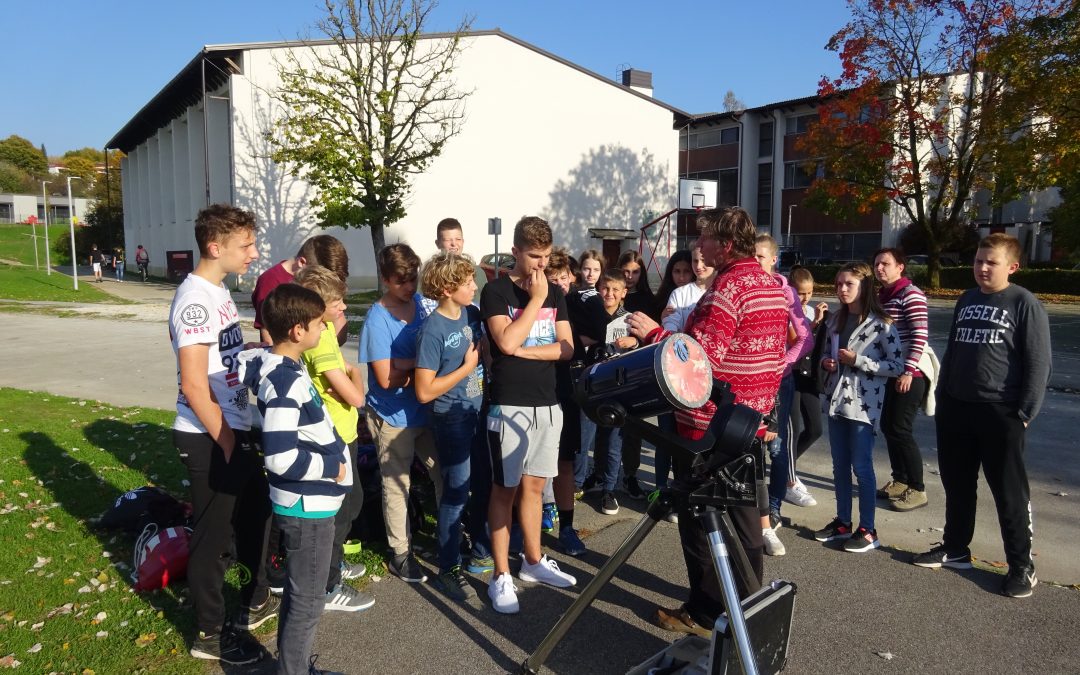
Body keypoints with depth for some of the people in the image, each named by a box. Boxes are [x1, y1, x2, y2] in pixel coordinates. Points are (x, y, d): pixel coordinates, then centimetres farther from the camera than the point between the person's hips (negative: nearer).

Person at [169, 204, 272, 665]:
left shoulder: (219, 291, 9)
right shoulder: (195, 299, -21)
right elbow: (193, 385, -23)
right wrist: (228, 445, -19)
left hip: (235, 429, 10)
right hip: (208, 439, -9)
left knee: (256, 515, 22)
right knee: (214, 535, 5)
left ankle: (256, 603, 42)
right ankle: (209, 635, 24)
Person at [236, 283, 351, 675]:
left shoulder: (269, 361, 1)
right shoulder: (288, 382, -27)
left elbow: (242, 361, 22)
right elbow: (280, 457, -33)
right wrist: (332, 466, -19)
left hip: (306, 502, 10)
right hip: (308, 507, -10)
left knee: (298, 596, 23)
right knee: (308, 603, 6)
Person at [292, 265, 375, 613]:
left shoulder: (324, 329, 1)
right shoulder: (320, 344, -27)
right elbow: (355, 397, -27)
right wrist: (356, 374, -6)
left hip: (341, 432, 10)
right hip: (335, 437, -10)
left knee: (351, 499, 23)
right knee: (340, 508, 2)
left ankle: (334, 562, 41)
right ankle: (329, 588, 16)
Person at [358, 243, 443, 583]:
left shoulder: (422, 303, 0)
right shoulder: (377, 318, -16)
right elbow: (386, 378, -19)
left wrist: (405, 364, -10)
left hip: (426, 409, 5)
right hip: (394, 417, -5)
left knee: (444, 474, 14)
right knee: (396, 486, 9)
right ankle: (400, 553, 25)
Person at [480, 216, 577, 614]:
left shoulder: (555, 293, 10)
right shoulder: (496, 291, -5)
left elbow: (566, 348, 2)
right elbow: (507, 342, -19)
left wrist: (525, 350, -11)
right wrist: (535, 300, -13)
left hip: (547, 403, 5)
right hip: (509, 405, -4)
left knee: (534, 485, 14)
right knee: (505, 488, 2)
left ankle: (533, 561, 29)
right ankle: (501, 576, 11)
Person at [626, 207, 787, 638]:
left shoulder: (728, 286, -19)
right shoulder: (773, 286, 10)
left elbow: (701, 356, -26)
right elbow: (777, 356, 16)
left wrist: (654, 333, -17)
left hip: (709, 425, -9)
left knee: (700, 519, 4)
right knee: (742, 514, 17)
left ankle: (705, 612, 14)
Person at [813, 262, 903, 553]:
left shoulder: (880, 323, -10)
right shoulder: (835, 320, 10)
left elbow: (897, 365, -11)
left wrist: (857, 360, -18)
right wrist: (825, 362, -2)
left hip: (863, 403, -6)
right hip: (836, 399, 6)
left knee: (861, 466, 0)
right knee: (840, 465, 12)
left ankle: (868, 530, 12)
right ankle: (842, 522, 24)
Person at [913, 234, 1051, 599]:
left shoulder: (1025, 304, -6)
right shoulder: (966, 300, 12)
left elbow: (1038, 364, -8)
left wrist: (1025, 412, -12)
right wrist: (942, 397, 15)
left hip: (1000, 412, -6)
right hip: (956, 407, 6)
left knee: (1009, 491, 3)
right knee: (957, 483, 14)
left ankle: (1022, 566, 16)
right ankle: (955, 548, 28)